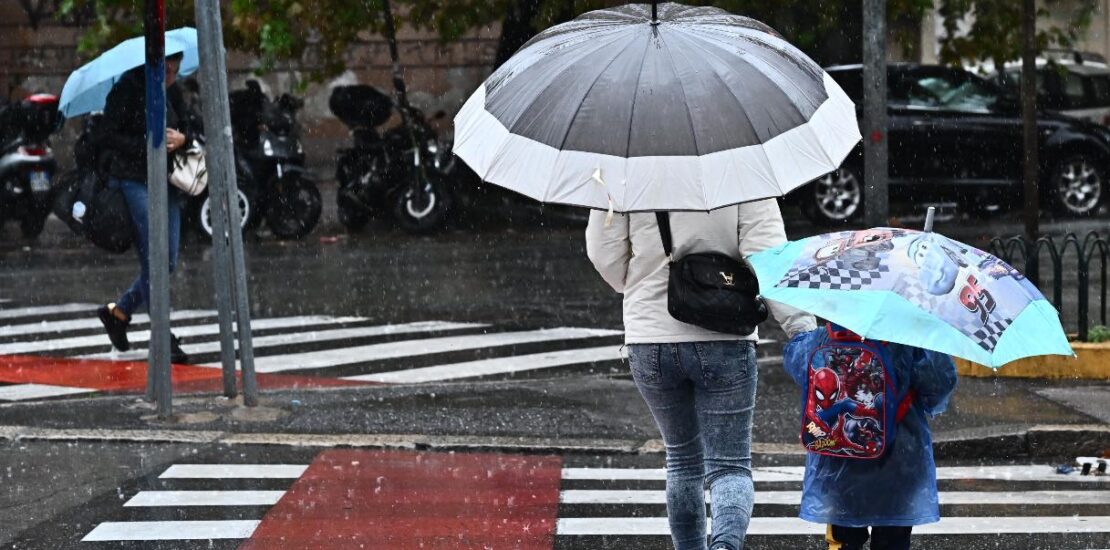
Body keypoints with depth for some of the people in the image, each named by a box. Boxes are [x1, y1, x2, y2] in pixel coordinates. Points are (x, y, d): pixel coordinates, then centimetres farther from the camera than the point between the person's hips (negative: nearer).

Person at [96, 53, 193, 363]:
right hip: (134, 182, -7)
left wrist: (181, 139, -5)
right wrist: (149, 145, -21)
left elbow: (186, 131, 18)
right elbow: (110, 138, -13)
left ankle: (118, 312, 25)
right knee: (154, 262, -10)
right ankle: (164, 339, -6)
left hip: (166, 183, 7)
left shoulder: (172, 92, 11)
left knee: (168, 263, 6)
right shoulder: (126, 90, -9)